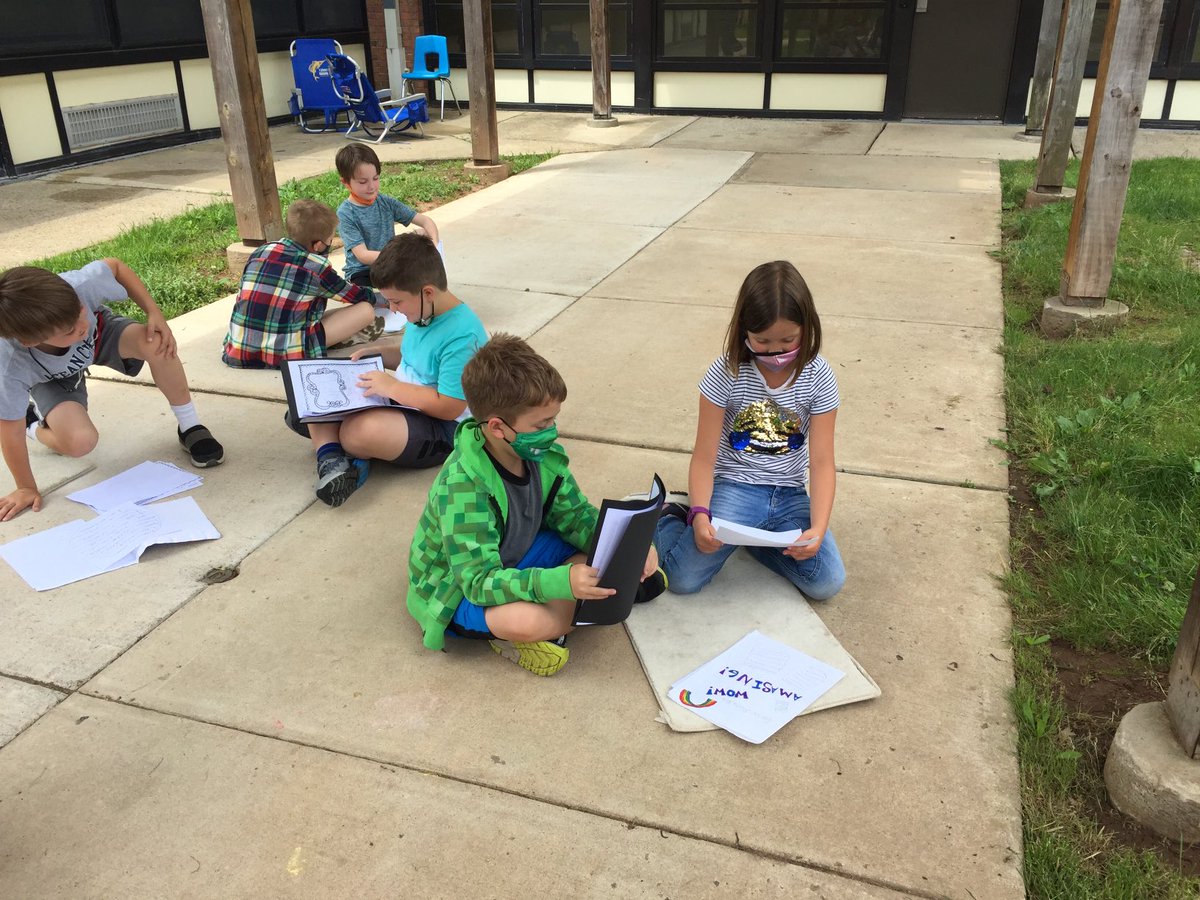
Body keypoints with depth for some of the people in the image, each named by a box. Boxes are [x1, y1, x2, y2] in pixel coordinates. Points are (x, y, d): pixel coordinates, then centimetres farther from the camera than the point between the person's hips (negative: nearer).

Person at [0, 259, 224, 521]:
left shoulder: (81, 285, -42)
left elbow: (115, 266, -18)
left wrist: (154, 314, -26)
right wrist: (26, 488, -16)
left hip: (100, 332, 2)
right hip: (52, 378, -1)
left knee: (155, 344, -31)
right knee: (80, 442, -25)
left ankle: (190, 428, -9)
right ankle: (34, 423, 11)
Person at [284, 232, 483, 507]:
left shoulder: (462, 335, -26)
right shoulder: (423, 311, 3)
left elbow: (450, 407, -28)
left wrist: (391, 387, -23)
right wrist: (378, 353, 3)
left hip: (441, 428, -10)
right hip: (400, 400, 10)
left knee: (358, 431, -35)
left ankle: (325, 431, 1)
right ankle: (331, 459, -19)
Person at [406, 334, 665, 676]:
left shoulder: (543, 453, -13)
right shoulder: (462, 487, -34)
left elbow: (576, 516, -1)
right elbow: (480, 581, -35)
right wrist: (560, 582, -48)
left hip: (515, 561, 7)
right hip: (457, 589, -6)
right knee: (527, 620, -36)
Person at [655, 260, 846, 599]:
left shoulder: (818, 377, -7)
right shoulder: (726, 373, -13)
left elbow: (821, 461, -9)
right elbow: (704, 458, -11)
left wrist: (818, 527, -24)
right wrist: (701, 516, -28)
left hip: (790, 494, 3)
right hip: (733, 487, -3)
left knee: (828, 582, -16)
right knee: (684, 578, -21)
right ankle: (669, 518, 13)